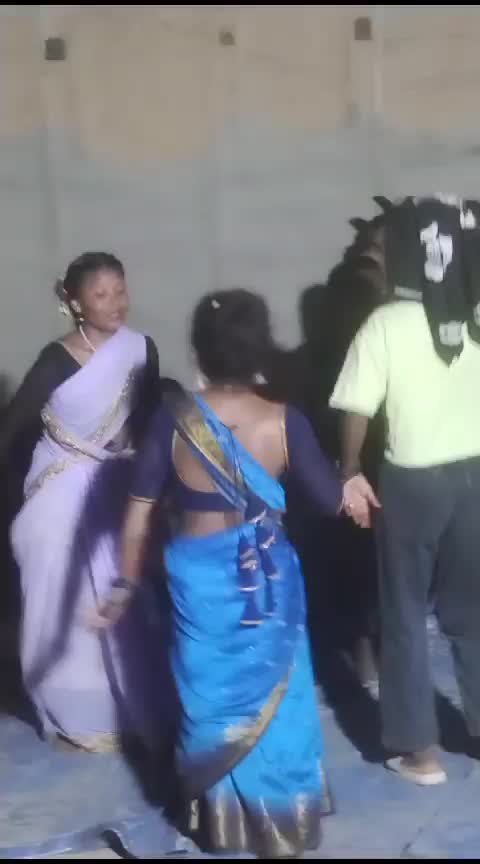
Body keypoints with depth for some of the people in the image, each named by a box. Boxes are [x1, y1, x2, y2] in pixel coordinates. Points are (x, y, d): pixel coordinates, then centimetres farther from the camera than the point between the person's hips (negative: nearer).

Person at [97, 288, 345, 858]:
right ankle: (282, 828, 29)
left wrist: (126, 585, 2)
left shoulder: (173, 422, -12)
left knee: (209, 696, 19)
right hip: (267, 579, 0)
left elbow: (138, 513, -9)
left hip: (199, 578, 1)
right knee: (274, 698, 17)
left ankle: (218, 821, 32)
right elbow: (331, 501, -6)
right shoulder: (283, 422, -14)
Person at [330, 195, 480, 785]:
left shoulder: (386, 324, -13)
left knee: (405, 615, 10)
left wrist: (351, 472, 2)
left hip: (411, 482, -4)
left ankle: (420, 750, 14)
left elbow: (358, 410, -11)